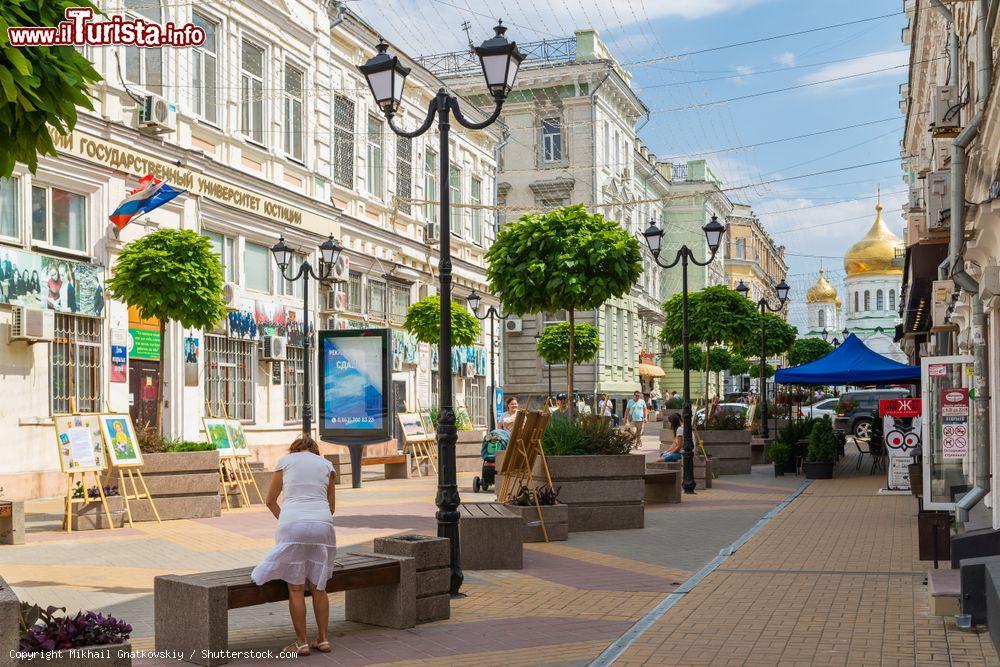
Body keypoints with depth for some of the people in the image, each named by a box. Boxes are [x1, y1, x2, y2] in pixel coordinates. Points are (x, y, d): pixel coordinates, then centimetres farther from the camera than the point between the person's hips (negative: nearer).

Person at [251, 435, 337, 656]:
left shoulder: (285, 461, 13)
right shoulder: (326, 464, 18)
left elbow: (270, 501, 16)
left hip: (293, 524, -2)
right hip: (322, 525, 3)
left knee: (295, 588, 6)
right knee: (318, 586, 13)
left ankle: (302, 643, 9)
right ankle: (323, 640, 17)